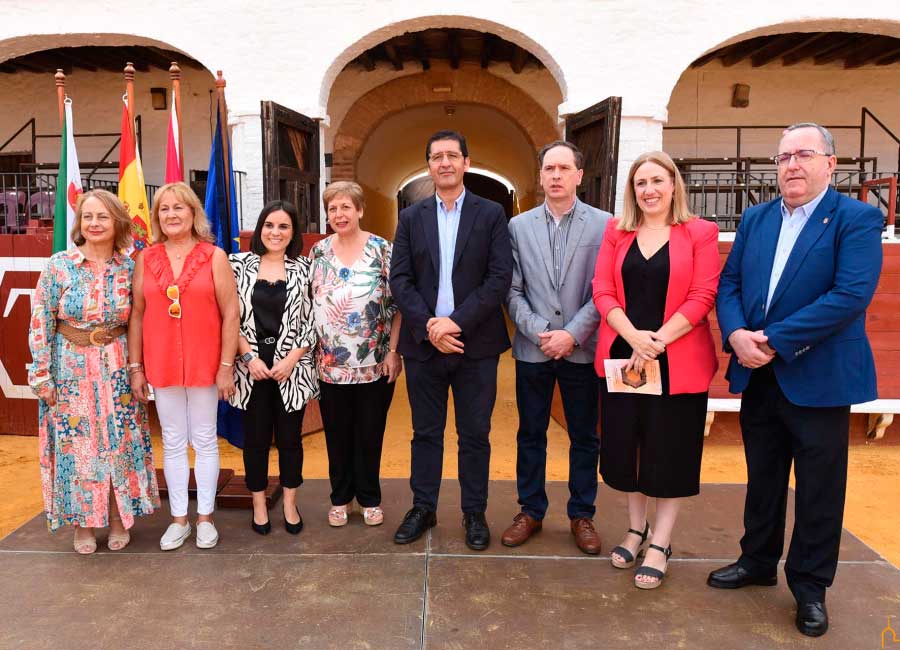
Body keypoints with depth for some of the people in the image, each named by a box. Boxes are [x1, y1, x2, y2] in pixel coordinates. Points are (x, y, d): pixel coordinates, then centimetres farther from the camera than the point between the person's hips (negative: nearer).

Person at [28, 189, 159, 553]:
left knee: (119, 442, 6)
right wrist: (41, 375, -6)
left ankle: (118, 519, 23)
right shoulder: (59, 265, -7)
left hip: (116, 368, 1)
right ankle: (82, 524, 23)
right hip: (71, 367, -1)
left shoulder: (128, 267, -1)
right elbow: (40, 322, -4)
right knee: (75, 444, 6)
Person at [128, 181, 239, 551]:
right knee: (173, 443, 11)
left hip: (204, 364, -2)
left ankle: (205, 517, 23)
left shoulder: (214, 256, -3)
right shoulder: (145, 259, 5)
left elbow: (231, 313, -5)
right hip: (161, 365, 2)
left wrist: (226, 366, -8)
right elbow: (137, 315, 7)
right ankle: (179, 519, 24)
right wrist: (136, 368, 4)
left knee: (205, 440, 9)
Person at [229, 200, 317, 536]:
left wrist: (290, 360, -10)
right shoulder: (240, 264, 2)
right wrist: (250, 357, -10)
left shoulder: (303, 269, 3)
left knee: (289, 437, 8)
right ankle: (259, 505, 25)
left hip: (292, 367, 0)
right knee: (256, 438, 9)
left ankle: (289, 504, 24)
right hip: (251, 366, 0)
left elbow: (310, 322, 0)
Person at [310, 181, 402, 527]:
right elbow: (310, 304, 10)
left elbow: (397, 304, -5)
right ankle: (340, 497, 29)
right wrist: (311, 352, 5)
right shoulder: (318, 252, 4)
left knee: (370, 434, 9)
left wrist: (393, 352, -9)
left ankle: (370, 498, 27)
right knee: (337, 434, 12)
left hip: (375, 363, -2)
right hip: (330, 365, 2)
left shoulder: (381, 249, -5)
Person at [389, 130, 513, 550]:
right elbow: (399, 279, 0)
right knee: (426, 433, 12)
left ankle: (474, 513, 23)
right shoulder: (411, 217, 7)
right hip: (423, 343, 2)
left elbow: (500, 277, -7)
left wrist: (455, 322, -15)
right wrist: (429, 326, -13)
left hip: (476, 343, -1)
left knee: (475, 434, 8)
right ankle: (423, 508, 27)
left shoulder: (491, 214, 1)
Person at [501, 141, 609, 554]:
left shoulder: (603, 225, -2)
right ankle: (530, 512, 25)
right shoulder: (519, 226, 5)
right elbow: (513, 291, 2)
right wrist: (539, 333, -10)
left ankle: (582, 515, 25)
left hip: (582, 350, -1)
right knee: (530, 435, 11)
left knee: (584, 438, 9)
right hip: (532, 348, 2)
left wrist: (572, 334, -13)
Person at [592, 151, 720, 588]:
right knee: (625, 444, 10)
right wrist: (634, 337, -14)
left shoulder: (700, 233, -1)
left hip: (678, 361, -3)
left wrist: (657, 340, -16)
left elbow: (702, 296, -8)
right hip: (621, 356, 3)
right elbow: (602, 292, 0)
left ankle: (660, 544, 20)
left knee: (670, 450, 5)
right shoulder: (617, 232, 8)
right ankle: (636, 529, 30)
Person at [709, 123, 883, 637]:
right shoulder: (755, 219, 9)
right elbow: (729, 283, 6)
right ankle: (758, 561, 37)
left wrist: (775, 341, -21)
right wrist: (737, 334, -14)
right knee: (762, 478, 19)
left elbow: (851, 294, -20)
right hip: (758, 376, 5)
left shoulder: (857, 219, -9)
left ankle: (811, 586, 25)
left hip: (819, 378, -5)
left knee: (818, 489, 8)